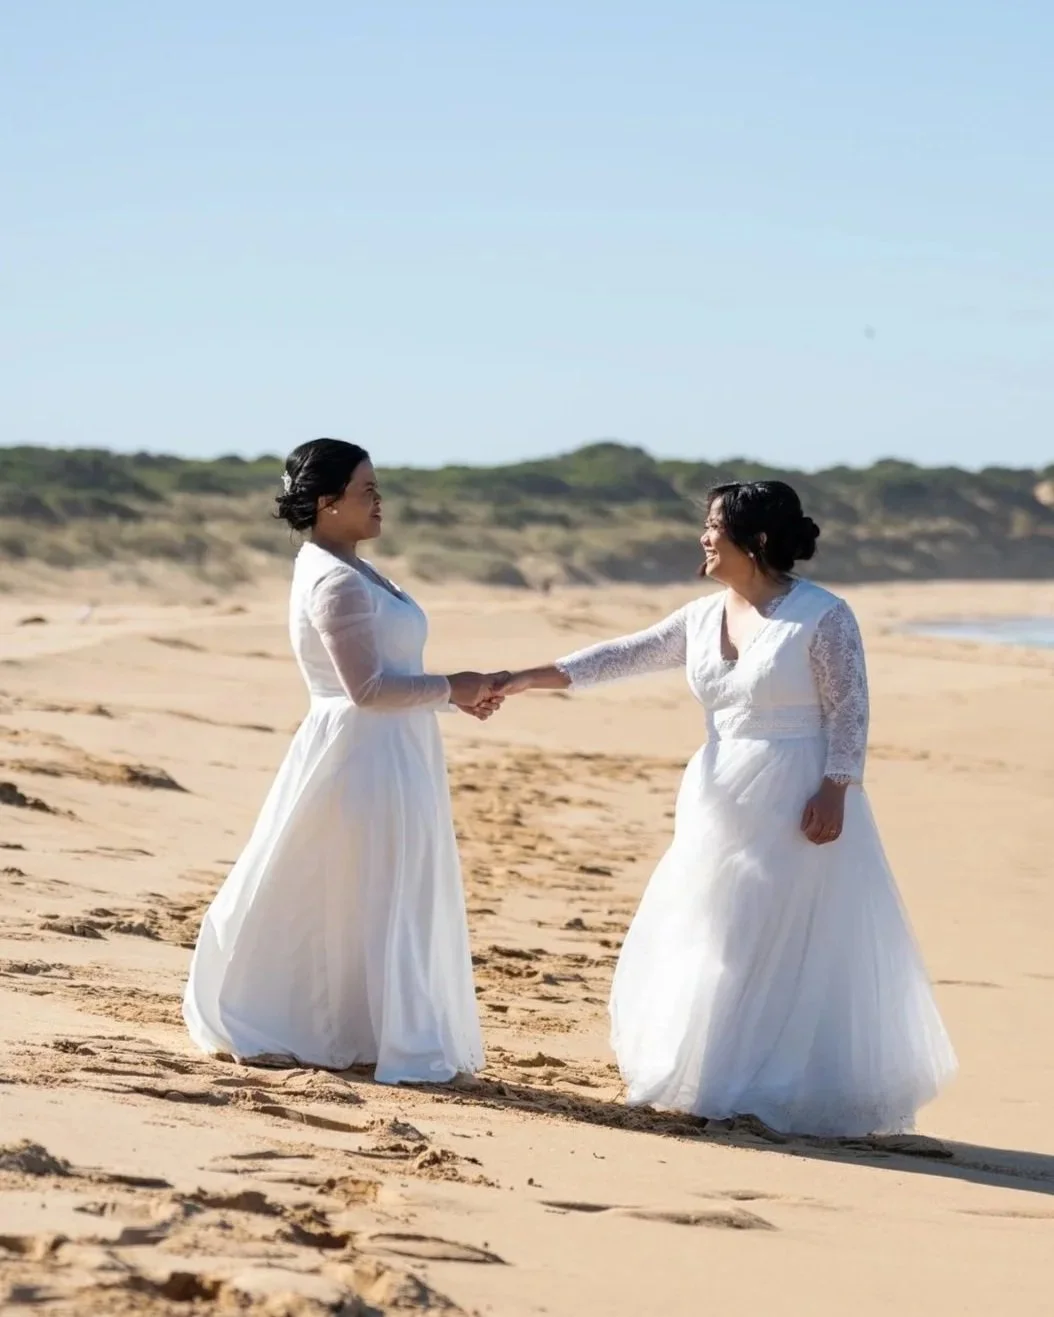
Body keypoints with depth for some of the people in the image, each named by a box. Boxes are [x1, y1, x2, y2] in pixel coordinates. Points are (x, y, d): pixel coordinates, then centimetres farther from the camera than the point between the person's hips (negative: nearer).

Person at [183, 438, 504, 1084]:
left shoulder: (354, 570, 13)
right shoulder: (336, 582, -19)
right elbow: (368, 688, -23)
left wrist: (455, 695, 8)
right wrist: (451, 688, -14)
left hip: (388, 757, 10)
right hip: (363, 757, -10)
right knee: (369, 902, -1)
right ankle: (395, 1042, 6)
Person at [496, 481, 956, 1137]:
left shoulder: (822, 616, -11)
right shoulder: (703, 617, 7)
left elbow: (850, 711, -11)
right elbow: (623, 656, 9)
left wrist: (834, 793, -18)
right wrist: (530, 679, 5)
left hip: (795, 805, -7)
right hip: (722, 801, 7)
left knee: (797, 947, -4)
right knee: (715, 944, 10)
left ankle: (794, 1090, 3)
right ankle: (722, 1077, 20)